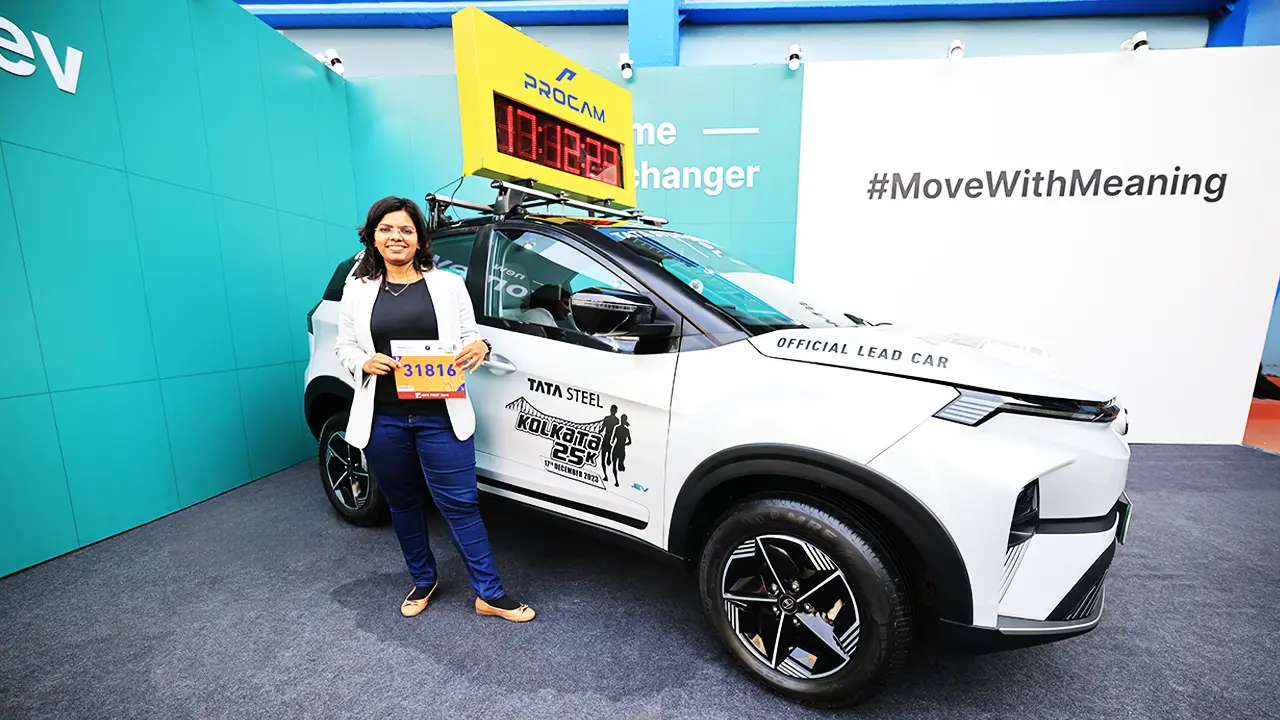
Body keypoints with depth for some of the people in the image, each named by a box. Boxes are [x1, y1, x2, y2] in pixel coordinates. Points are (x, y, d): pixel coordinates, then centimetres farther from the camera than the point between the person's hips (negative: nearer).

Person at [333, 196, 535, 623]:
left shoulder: (448, 284, 5)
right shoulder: (357, 290, 9)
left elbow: (469, 338, 6)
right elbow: (343, 347, 12)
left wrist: (478, 347, -18)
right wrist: (365, 362, -11)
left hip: (440, 417, -2)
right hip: (383, 420, 3)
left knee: (460, 505, 0)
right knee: (404, 505, 17)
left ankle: (489, 595, 14)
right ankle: (423, 581, 38)